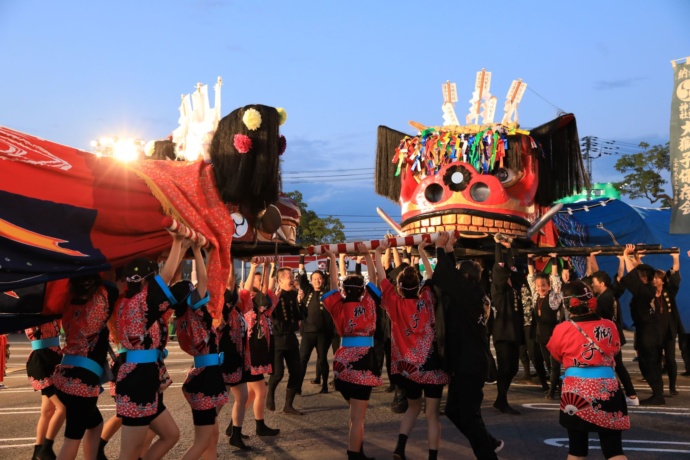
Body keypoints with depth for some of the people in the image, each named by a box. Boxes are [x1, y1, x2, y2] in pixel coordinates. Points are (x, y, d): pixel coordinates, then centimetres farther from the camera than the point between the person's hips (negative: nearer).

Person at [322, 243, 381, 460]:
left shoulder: (339, 307, 1)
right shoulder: (368, 305, -5)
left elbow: (333, 284, 13)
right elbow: (374, 279, 3)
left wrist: (332, 259, 15)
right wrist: (366, 254, 8)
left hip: (343, 361, 4)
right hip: (363, 360, -4)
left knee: (356, 412, 21)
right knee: (358, 416, -1)